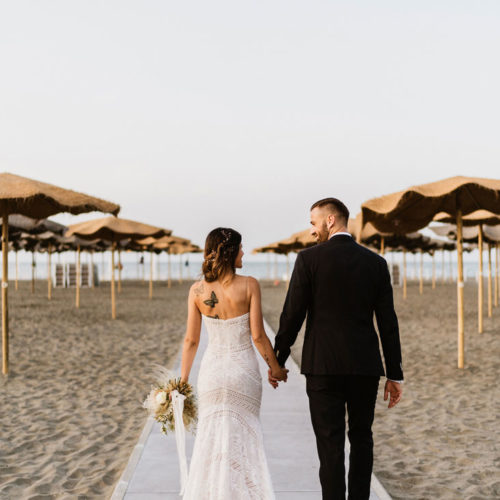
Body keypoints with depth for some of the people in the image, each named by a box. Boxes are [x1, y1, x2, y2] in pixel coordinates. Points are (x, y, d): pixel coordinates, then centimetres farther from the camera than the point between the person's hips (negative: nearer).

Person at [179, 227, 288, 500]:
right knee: (244, 437, 12)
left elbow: (191, 340, -1)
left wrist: (183, 380, 8)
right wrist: (275, 368, 4)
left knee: (210, 436, 14)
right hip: (243, 370, -2)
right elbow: (258, 335, -10)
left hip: (212, 370, 2)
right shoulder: (248, 285, -11)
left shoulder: (197, 290, -4)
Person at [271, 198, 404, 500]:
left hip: (323, 365, -3)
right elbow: (388, 322, 2)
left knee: (330, 444, 1)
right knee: (361, 438, 16)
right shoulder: (376, 262, 4)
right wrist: (395, 374, 7)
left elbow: (292, 315, -6)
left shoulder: (309, 259, -6)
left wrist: (277, 360, 6)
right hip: (365, 366, 3)